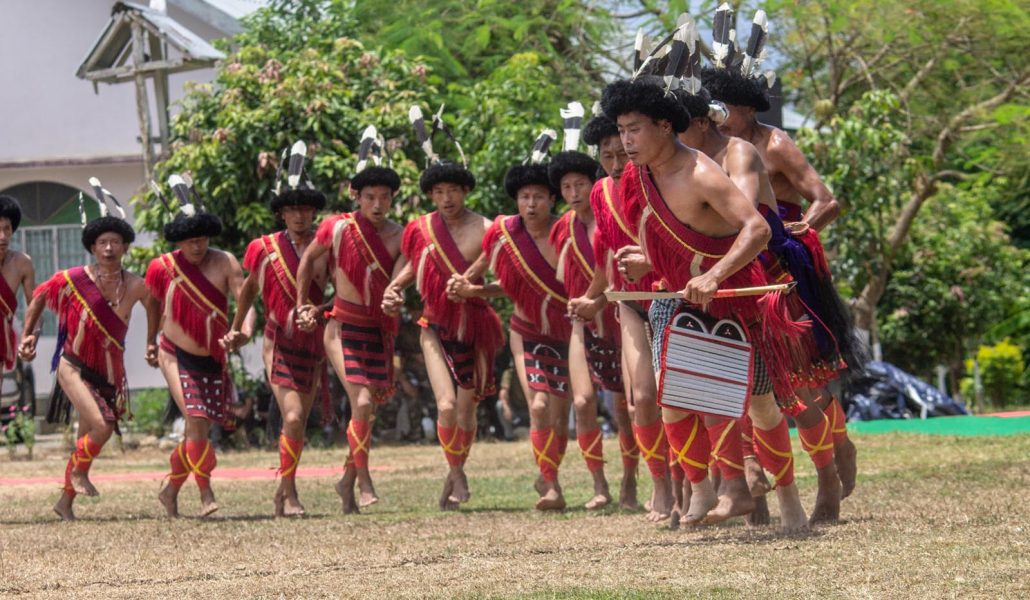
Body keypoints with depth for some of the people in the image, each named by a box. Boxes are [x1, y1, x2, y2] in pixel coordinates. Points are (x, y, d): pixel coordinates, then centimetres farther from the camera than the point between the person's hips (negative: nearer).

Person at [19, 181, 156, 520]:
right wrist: (28, 334, 2)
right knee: (101, 427, -22)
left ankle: (66, 500, 22)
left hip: (110, 371, 4)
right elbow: (39, 298, 5)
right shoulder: (73, 280, -11)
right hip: (75, 367, -4)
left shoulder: (134, 286, -4)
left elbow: (153, 303, 17)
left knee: (88, 437, 8)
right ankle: (79, 473, 6)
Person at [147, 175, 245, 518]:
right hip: (177, 356, -2)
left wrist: (245, 329, -33)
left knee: (197, 430, 8)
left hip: (214, 359, 2)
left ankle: (171, 490, 26)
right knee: (196, 420, -18)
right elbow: (153, 306, 10)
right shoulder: (164, 267, -6)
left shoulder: (224, 263, -7)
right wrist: (151, 342, 16)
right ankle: (205, 494, -14)